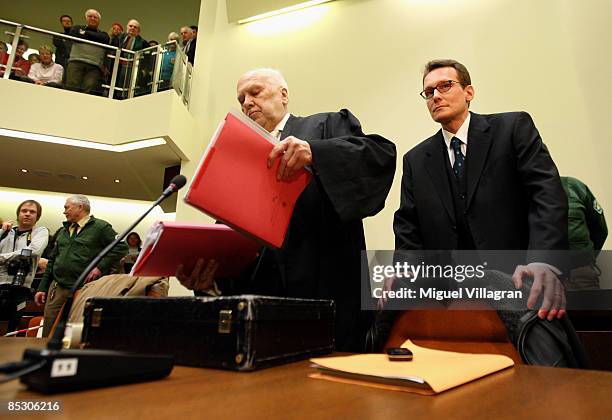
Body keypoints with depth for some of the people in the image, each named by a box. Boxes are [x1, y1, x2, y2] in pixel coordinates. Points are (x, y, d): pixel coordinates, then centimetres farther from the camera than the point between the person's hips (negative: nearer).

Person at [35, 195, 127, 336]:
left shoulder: (100, 227, -2)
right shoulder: (63, 231, 20)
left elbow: (121, 247, -9)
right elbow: (52, 260, 23)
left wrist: (101, 267, -15)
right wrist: (42, 288, 18)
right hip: (57, 288, 6)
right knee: (48, 334, 8)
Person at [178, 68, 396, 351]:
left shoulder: (328, 126, 8)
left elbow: (382, 153, -9)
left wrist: (315, 151, -24)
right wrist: (208, 270, -7)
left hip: (326, 289, -4)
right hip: (257, 300, 4)